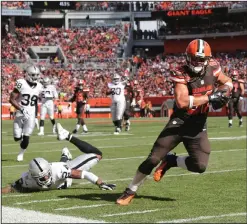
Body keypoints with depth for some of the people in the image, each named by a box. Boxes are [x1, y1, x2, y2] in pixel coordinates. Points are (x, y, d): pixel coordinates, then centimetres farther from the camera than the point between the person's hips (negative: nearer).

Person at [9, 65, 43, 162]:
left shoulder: (39, 86, 3)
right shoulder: (21, 83, -13)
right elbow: (12, 99, -14)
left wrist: (36, 116, 16)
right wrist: (21, 109, -23)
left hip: (31, 115, 3)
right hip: (20, 114, -2)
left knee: (26, 137, -5)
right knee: (17, 138, -2)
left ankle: (21, 154, 17)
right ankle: (20, 135, 35)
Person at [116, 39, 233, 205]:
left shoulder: (212, 68, -3)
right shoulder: (181, 73, -17)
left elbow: (228, 82, 17)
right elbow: (182, 102, -30)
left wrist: (224, 90, -7)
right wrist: (209, 98, -29)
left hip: (198, 126, 4)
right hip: (179, 123, -4)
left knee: (200, 166, -11)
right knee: (153, 159, -6)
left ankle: (171, 161, 18)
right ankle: (131, 191, 10)